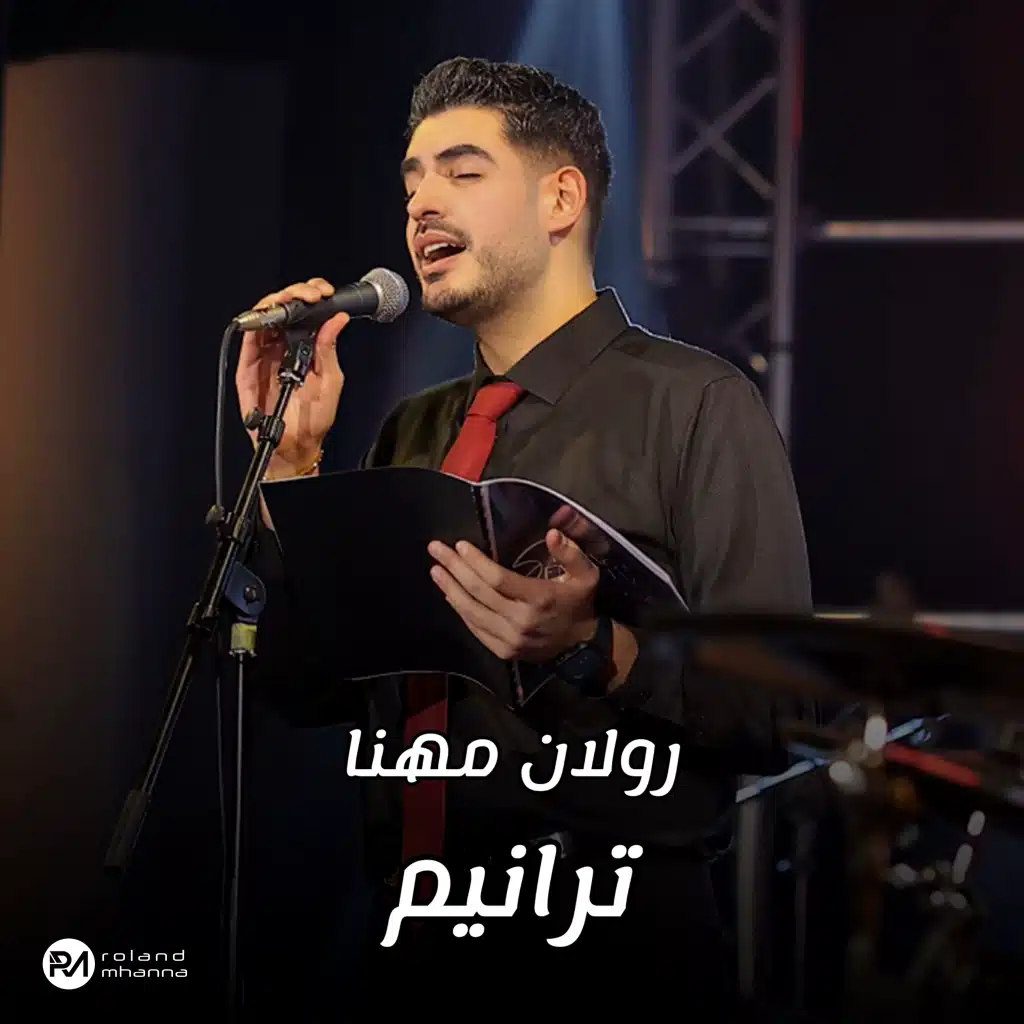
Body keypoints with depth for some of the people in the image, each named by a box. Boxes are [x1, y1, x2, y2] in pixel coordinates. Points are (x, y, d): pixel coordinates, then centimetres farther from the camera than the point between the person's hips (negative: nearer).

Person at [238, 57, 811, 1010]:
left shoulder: (694, 404, -7)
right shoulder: (411, 434, 13)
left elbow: (775, 713, -14)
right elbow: (310, 689, 11)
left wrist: (596, 649, -31)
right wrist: (290, 462, 1)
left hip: (610, 933, -6)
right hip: (411, 932, 6)